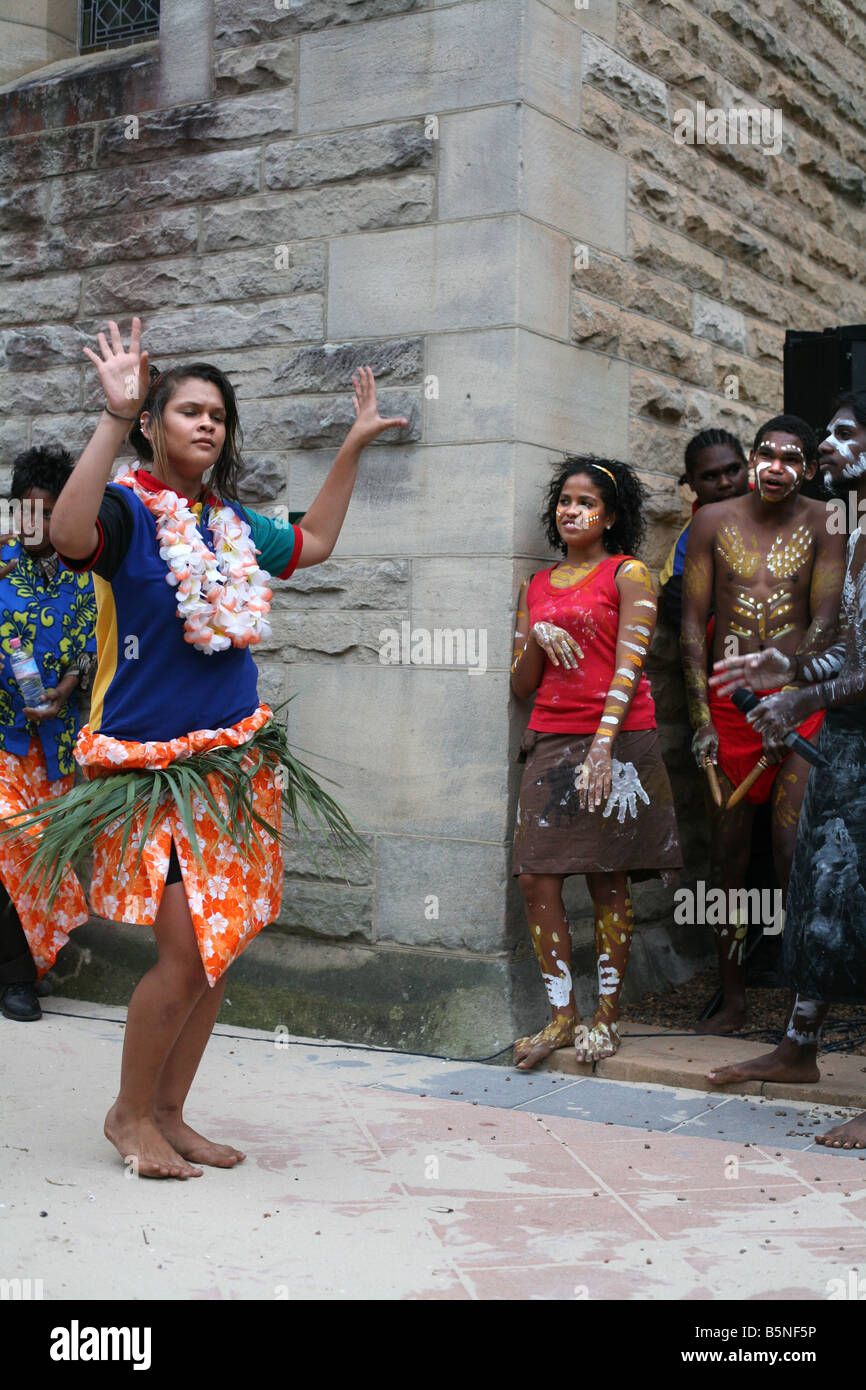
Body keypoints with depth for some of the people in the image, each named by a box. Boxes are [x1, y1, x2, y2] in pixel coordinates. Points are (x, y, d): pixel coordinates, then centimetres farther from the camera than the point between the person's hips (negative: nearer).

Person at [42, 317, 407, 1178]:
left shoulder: (232, 523, 14)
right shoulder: (127, 510, -7)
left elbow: (312, 543, 32)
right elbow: (70, 535, -31)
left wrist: (354, 446, 29)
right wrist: (115, 418, -33)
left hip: (236, 761, 7)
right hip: (155, 763, -7)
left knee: (219, 949, 8)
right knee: (185, 954, -12)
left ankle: (168, 1116, 22)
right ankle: (130, 1114, 10)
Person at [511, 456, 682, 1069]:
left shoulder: (628, 574, 3)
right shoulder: (537, 586, 18)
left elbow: (628, 666, -7)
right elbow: (522, 685, 16)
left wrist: (603, 746, -18)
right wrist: (536, 638, -5)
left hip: (617, 740, -4)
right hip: (550, 740, 4)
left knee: (608, 880, 0)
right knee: (536, 878, -4)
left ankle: (606, 1018, 10)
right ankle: (562, 1016, 5)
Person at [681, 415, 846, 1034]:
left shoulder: (822, 524, 0)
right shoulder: (714, 521, 4)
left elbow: (823, 626, -5)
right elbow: (693, 625, 2)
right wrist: (701, 719, -5)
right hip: (726, 702, 2)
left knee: (793, 852, -11)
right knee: (728, 855, 5)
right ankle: (733, 999, 14)